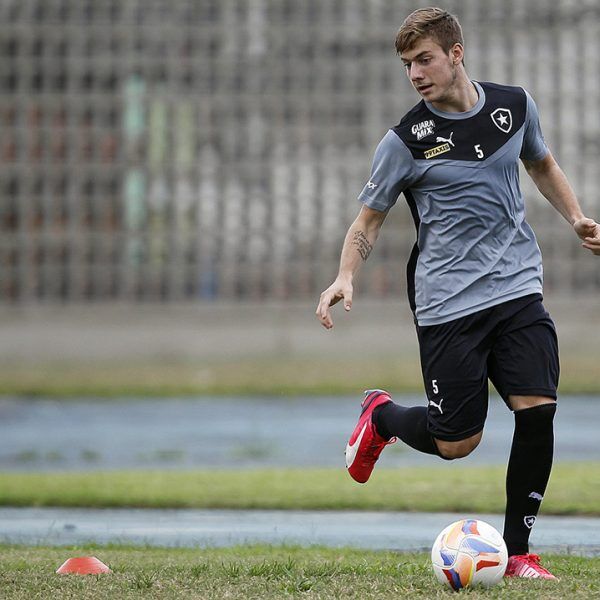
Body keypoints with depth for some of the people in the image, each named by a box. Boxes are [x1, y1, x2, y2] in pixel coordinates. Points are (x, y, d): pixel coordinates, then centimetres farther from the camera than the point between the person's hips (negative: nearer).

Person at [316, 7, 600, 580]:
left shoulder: (515, 105, 5)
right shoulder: (404, 141, -7)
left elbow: (540, 164, 25)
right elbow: (368, 220, 2)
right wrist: (345, 277, -16)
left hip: (518, 290, 3)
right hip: (448, 305, -3)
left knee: (537, 410, -12)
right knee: (456, 442, -3)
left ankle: (517, 550, 2)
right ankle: (381, 415, 32)